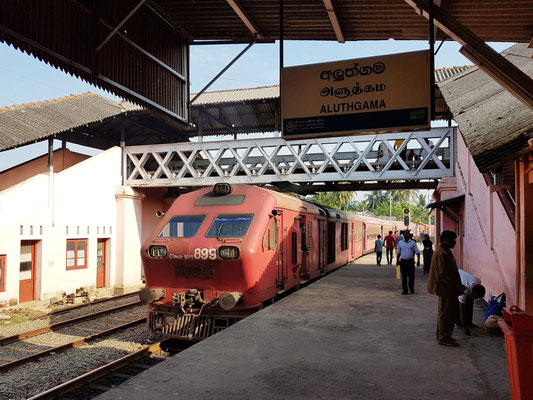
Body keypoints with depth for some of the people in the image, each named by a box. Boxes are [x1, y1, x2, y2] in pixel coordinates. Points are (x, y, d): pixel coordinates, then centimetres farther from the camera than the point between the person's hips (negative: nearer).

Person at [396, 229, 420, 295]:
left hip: (411, 261, -1)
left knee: (411, 276, 1)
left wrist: (418, 260, -9)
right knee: (404, 276, 4)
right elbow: (398, 252, 13)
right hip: (403, 261, 1)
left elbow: (417, 252, 1)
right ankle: (405, 290, 13)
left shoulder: (413, 243, 1)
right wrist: (398, 261, 10)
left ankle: (411, 289, 20)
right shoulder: (400, 242, 6)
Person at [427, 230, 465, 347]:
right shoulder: (441, 253, -20)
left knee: (451, 312, 17)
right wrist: (458, 285, -19)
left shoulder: (445, 251, 13)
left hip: (448, 288, 11)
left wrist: (458, 285, 18)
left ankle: (442, 336, 26)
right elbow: (445, 273, -23)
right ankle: (444, 338, 6)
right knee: (446, 313, -3)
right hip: (445, 288, -11)